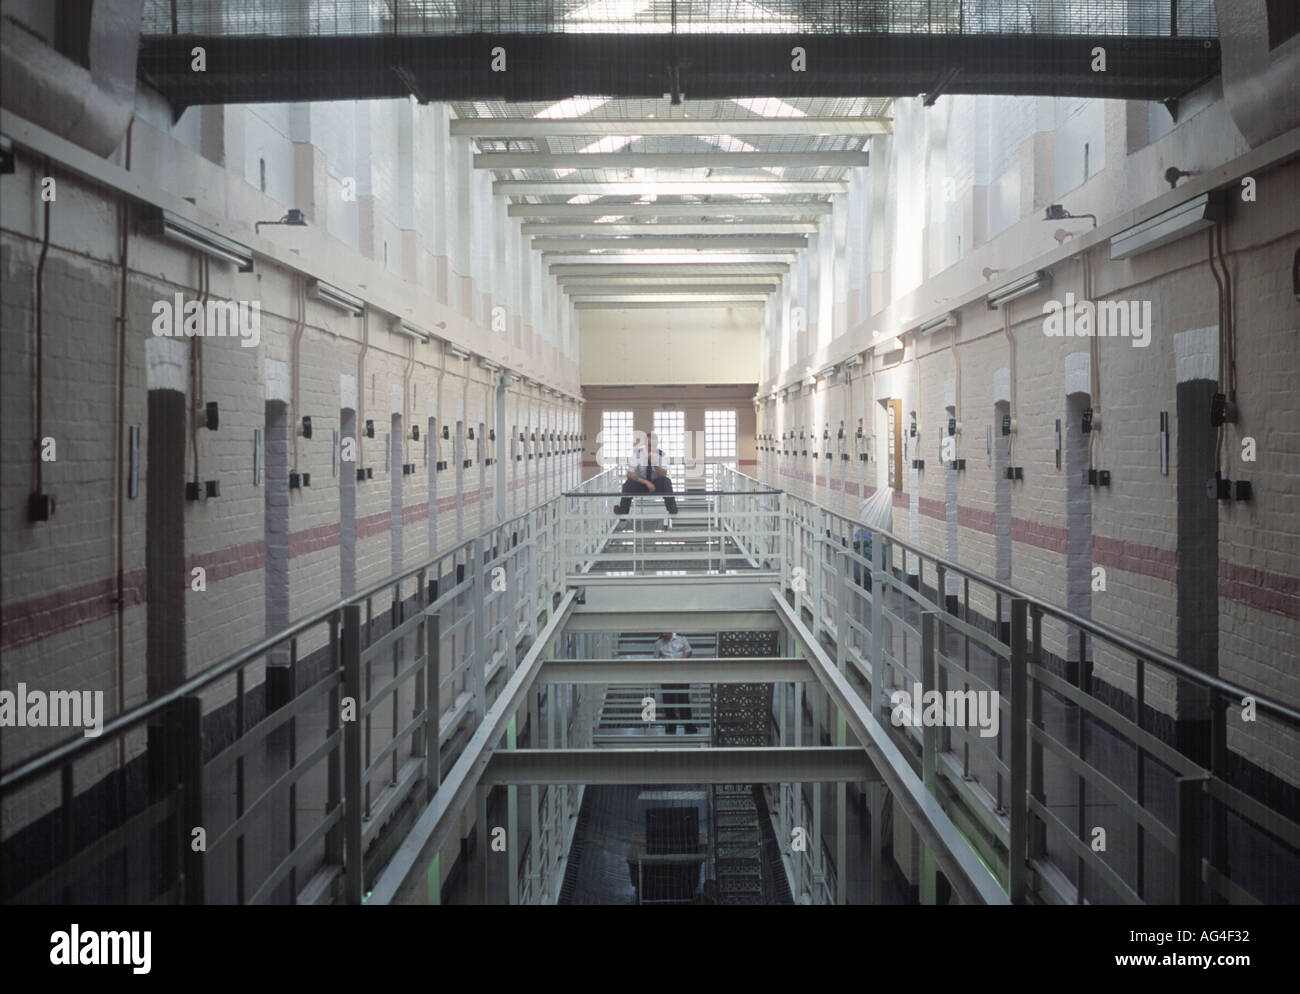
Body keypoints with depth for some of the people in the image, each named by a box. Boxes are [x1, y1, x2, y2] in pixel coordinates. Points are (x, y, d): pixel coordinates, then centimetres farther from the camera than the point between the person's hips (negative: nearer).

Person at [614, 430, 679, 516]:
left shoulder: (661, 453, -10)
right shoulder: (637, 452, -14)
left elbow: (663, 475, -18)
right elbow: (630, 474, -19)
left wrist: (655, 462, -35)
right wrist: (646, 482, -30)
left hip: (656, 485, 1)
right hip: (640, 483, -1)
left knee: (666, 481, -30)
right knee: (629, 483, -32)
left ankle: (672, 509, -24)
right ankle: (623, 511, -18)